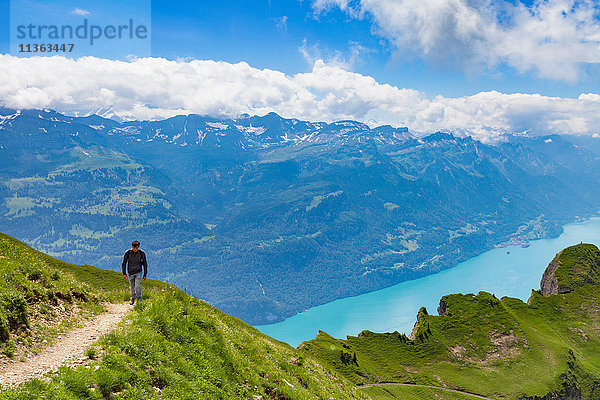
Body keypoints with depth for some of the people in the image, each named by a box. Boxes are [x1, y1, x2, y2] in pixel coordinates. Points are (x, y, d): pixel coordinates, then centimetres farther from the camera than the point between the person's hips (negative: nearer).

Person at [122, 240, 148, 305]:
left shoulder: (142, 253, -12)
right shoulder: (127, 253, -12)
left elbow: (145, 264, -1)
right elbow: (124, 263, 0)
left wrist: (145, 274, 1)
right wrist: (124, 273, -6)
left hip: (138, 272, -2)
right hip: (130, 273, 2)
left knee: (137, 286, -14)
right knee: (132, 287, 13)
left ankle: (139, 300, 3)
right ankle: (133, 297, 41)